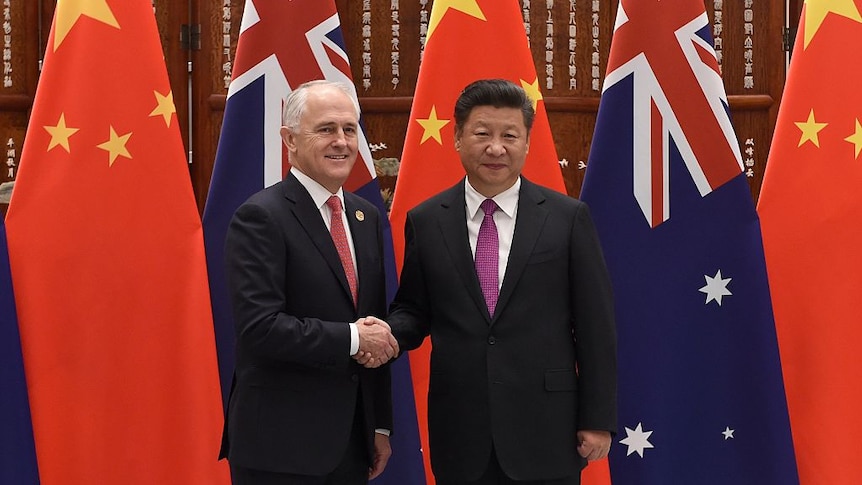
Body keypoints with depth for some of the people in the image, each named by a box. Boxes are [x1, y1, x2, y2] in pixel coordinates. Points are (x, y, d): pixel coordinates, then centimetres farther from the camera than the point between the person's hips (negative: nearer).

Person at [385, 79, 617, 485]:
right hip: (459, 433, 2)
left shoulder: (568, 218, 0)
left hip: (545, 431, -1)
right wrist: (388, 334, -11)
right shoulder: (425, 221, 5)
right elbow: (413, 310, 12)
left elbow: (595, 326, 0)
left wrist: (598, 419, -2)